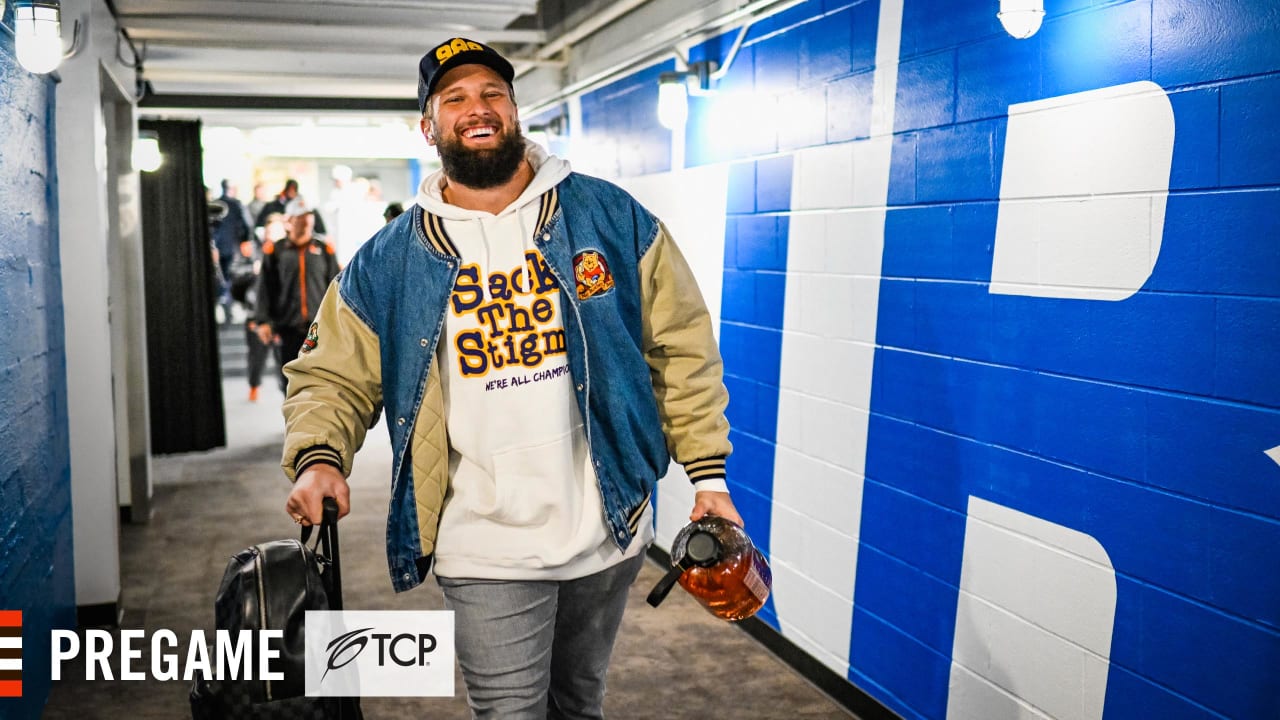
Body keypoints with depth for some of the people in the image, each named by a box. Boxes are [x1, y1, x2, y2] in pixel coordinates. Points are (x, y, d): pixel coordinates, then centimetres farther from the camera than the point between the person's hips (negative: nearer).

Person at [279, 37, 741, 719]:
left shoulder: (612, 218, -3)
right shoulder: (386, 261, -1)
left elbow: (681, 348, -1)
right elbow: (331, 376, 3)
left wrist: (708, 476, -4)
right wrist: (317, 458, -18)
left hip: (610, 533, 2)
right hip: (485, 553, -1)